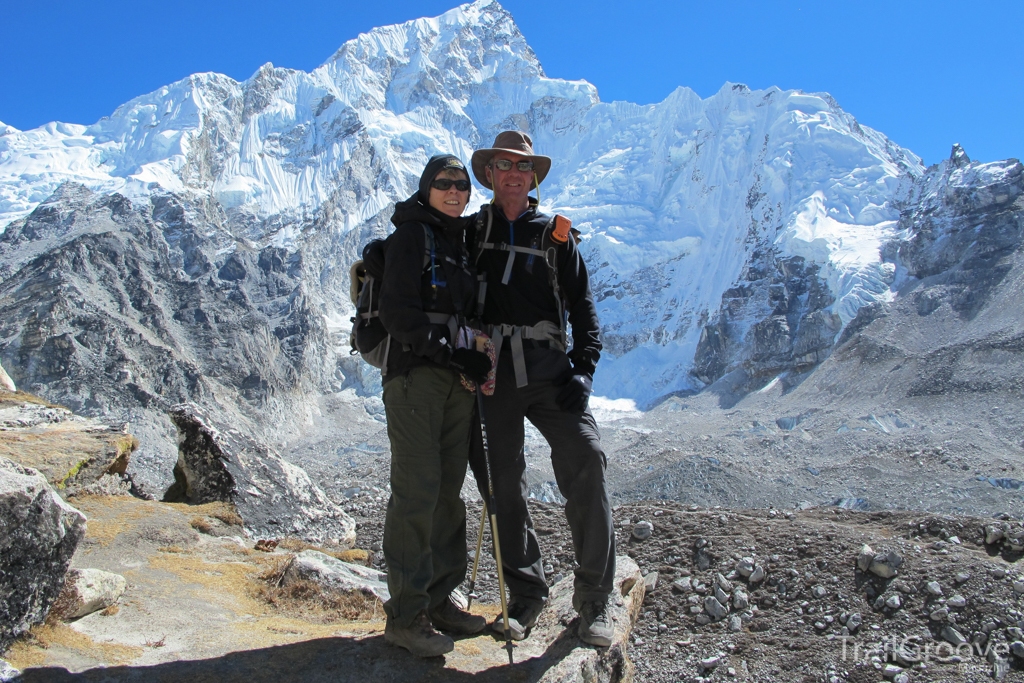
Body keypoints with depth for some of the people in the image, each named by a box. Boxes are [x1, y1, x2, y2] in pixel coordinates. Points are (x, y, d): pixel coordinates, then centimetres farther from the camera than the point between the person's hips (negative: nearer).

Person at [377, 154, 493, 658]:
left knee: (448, 490, 8)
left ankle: (438, 599, 19)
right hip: (414, 374, -7)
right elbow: (396, 312, -14)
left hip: (457, 380, 7)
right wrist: (456, 354, -18)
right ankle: (405, 616, 2)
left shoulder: (462, 241, 19)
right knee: (418, 490, -7)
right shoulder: (411, 234, -4)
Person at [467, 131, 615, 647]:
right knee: (502, 482, 4)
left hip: (548, 367, -1)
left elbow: (582, 306, 10)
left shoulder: (555, 234, 13)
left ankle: (593, 600, -5)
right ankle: (526, 593, 20)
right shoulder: (470, 231, 13)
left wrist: (584, 369, -2)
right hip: (490, 371, 1)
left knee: (585, 457, -17)